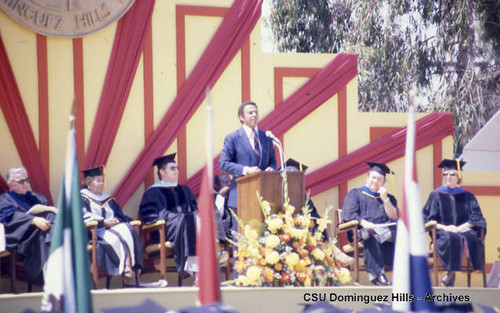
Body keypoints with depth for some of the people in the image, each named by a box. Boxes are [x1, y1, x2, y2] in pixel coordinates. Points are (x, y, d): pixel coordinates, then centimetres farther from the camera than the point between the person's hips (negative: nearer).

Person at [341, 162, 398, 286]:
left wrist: (385, 199, 0)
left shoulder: (389, 198, 26)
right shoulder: (355, 194, 17)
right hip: (361, 231, -3)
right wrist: (363, 222, -19)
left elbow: (394, 217, 9)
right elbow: (348, 215, 0)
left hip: (385, 231, 3)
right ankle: (377, 273, -47)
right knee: (371, 237, -40)